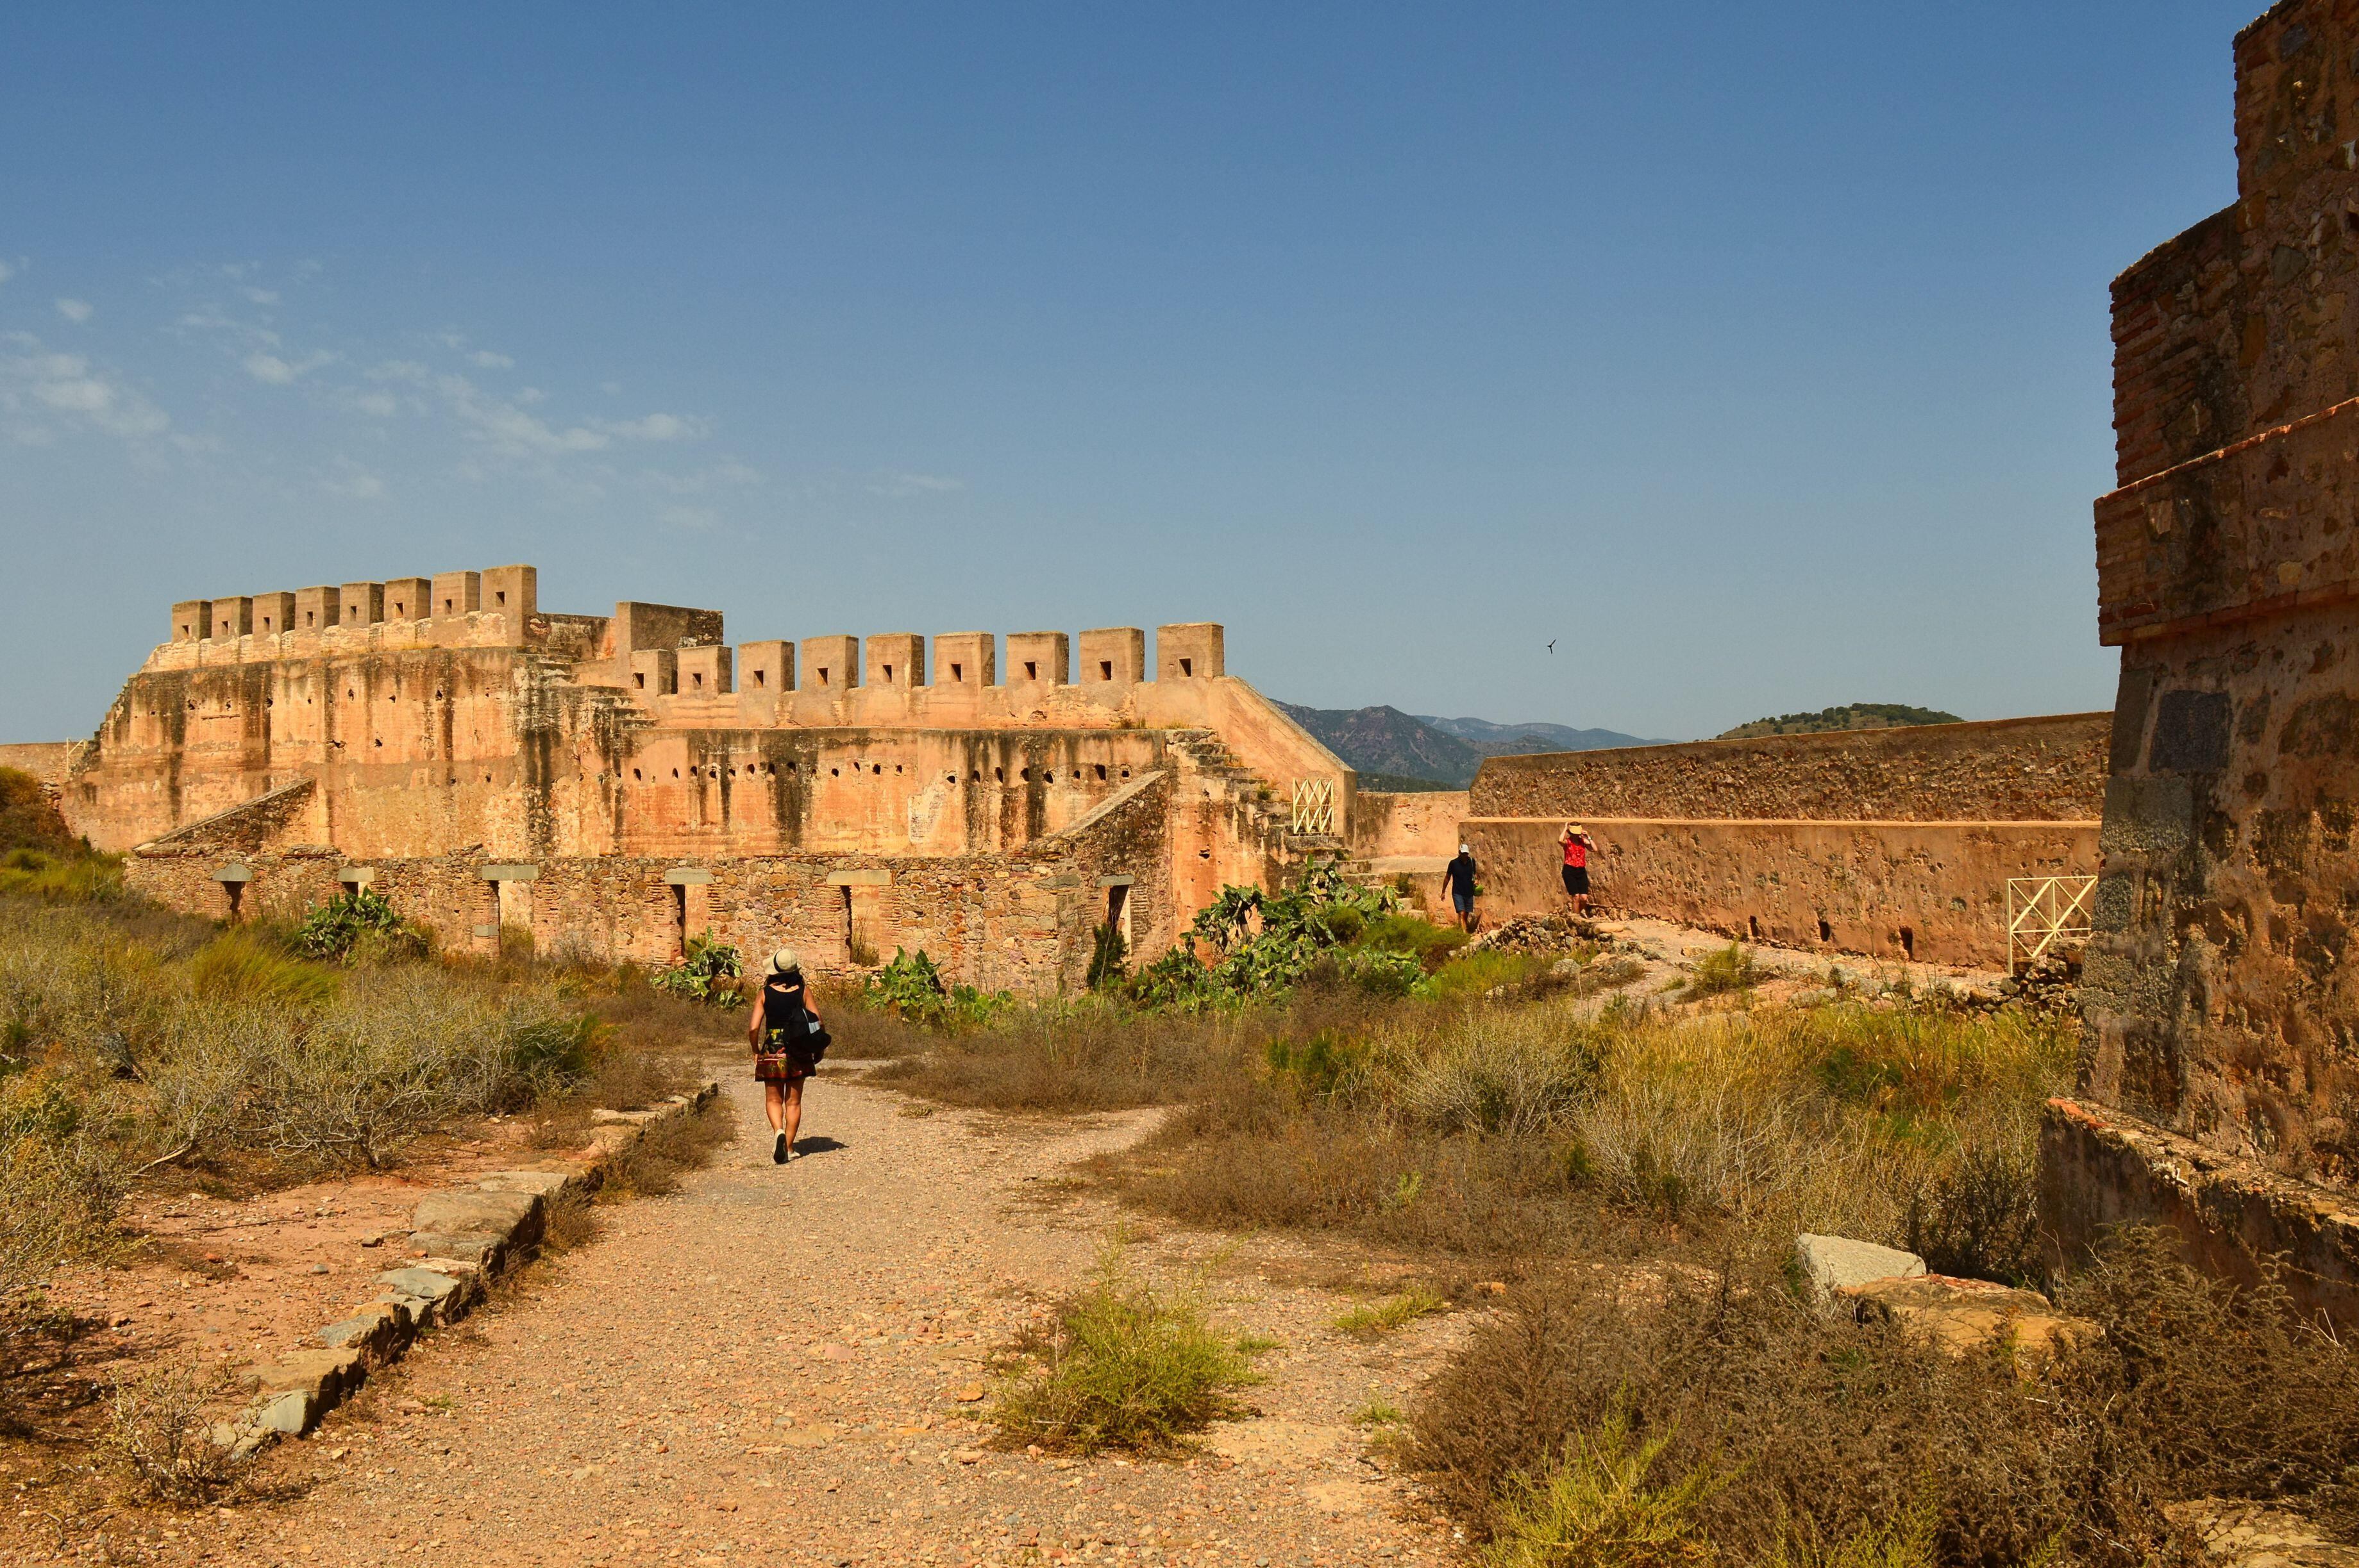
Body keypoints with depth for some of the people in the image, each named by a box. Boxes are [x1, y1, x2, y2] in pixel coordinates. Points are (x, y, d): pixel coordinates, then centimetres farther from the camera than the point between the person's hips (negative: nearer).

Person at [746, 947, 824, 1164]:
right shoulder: (803, 991, -3)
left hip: (773, 1051, -1)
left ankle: (779, 1131, -15)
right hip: (798, 1053, 1)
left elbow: (753, 1028, -10)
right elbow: (817, 1023, -5)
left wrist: (756, 1051, 6)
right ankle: (788, 1147, 13)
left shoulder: (765, 994, -4)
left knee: (773, 1100, 11)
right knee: (794, 1101, 12)